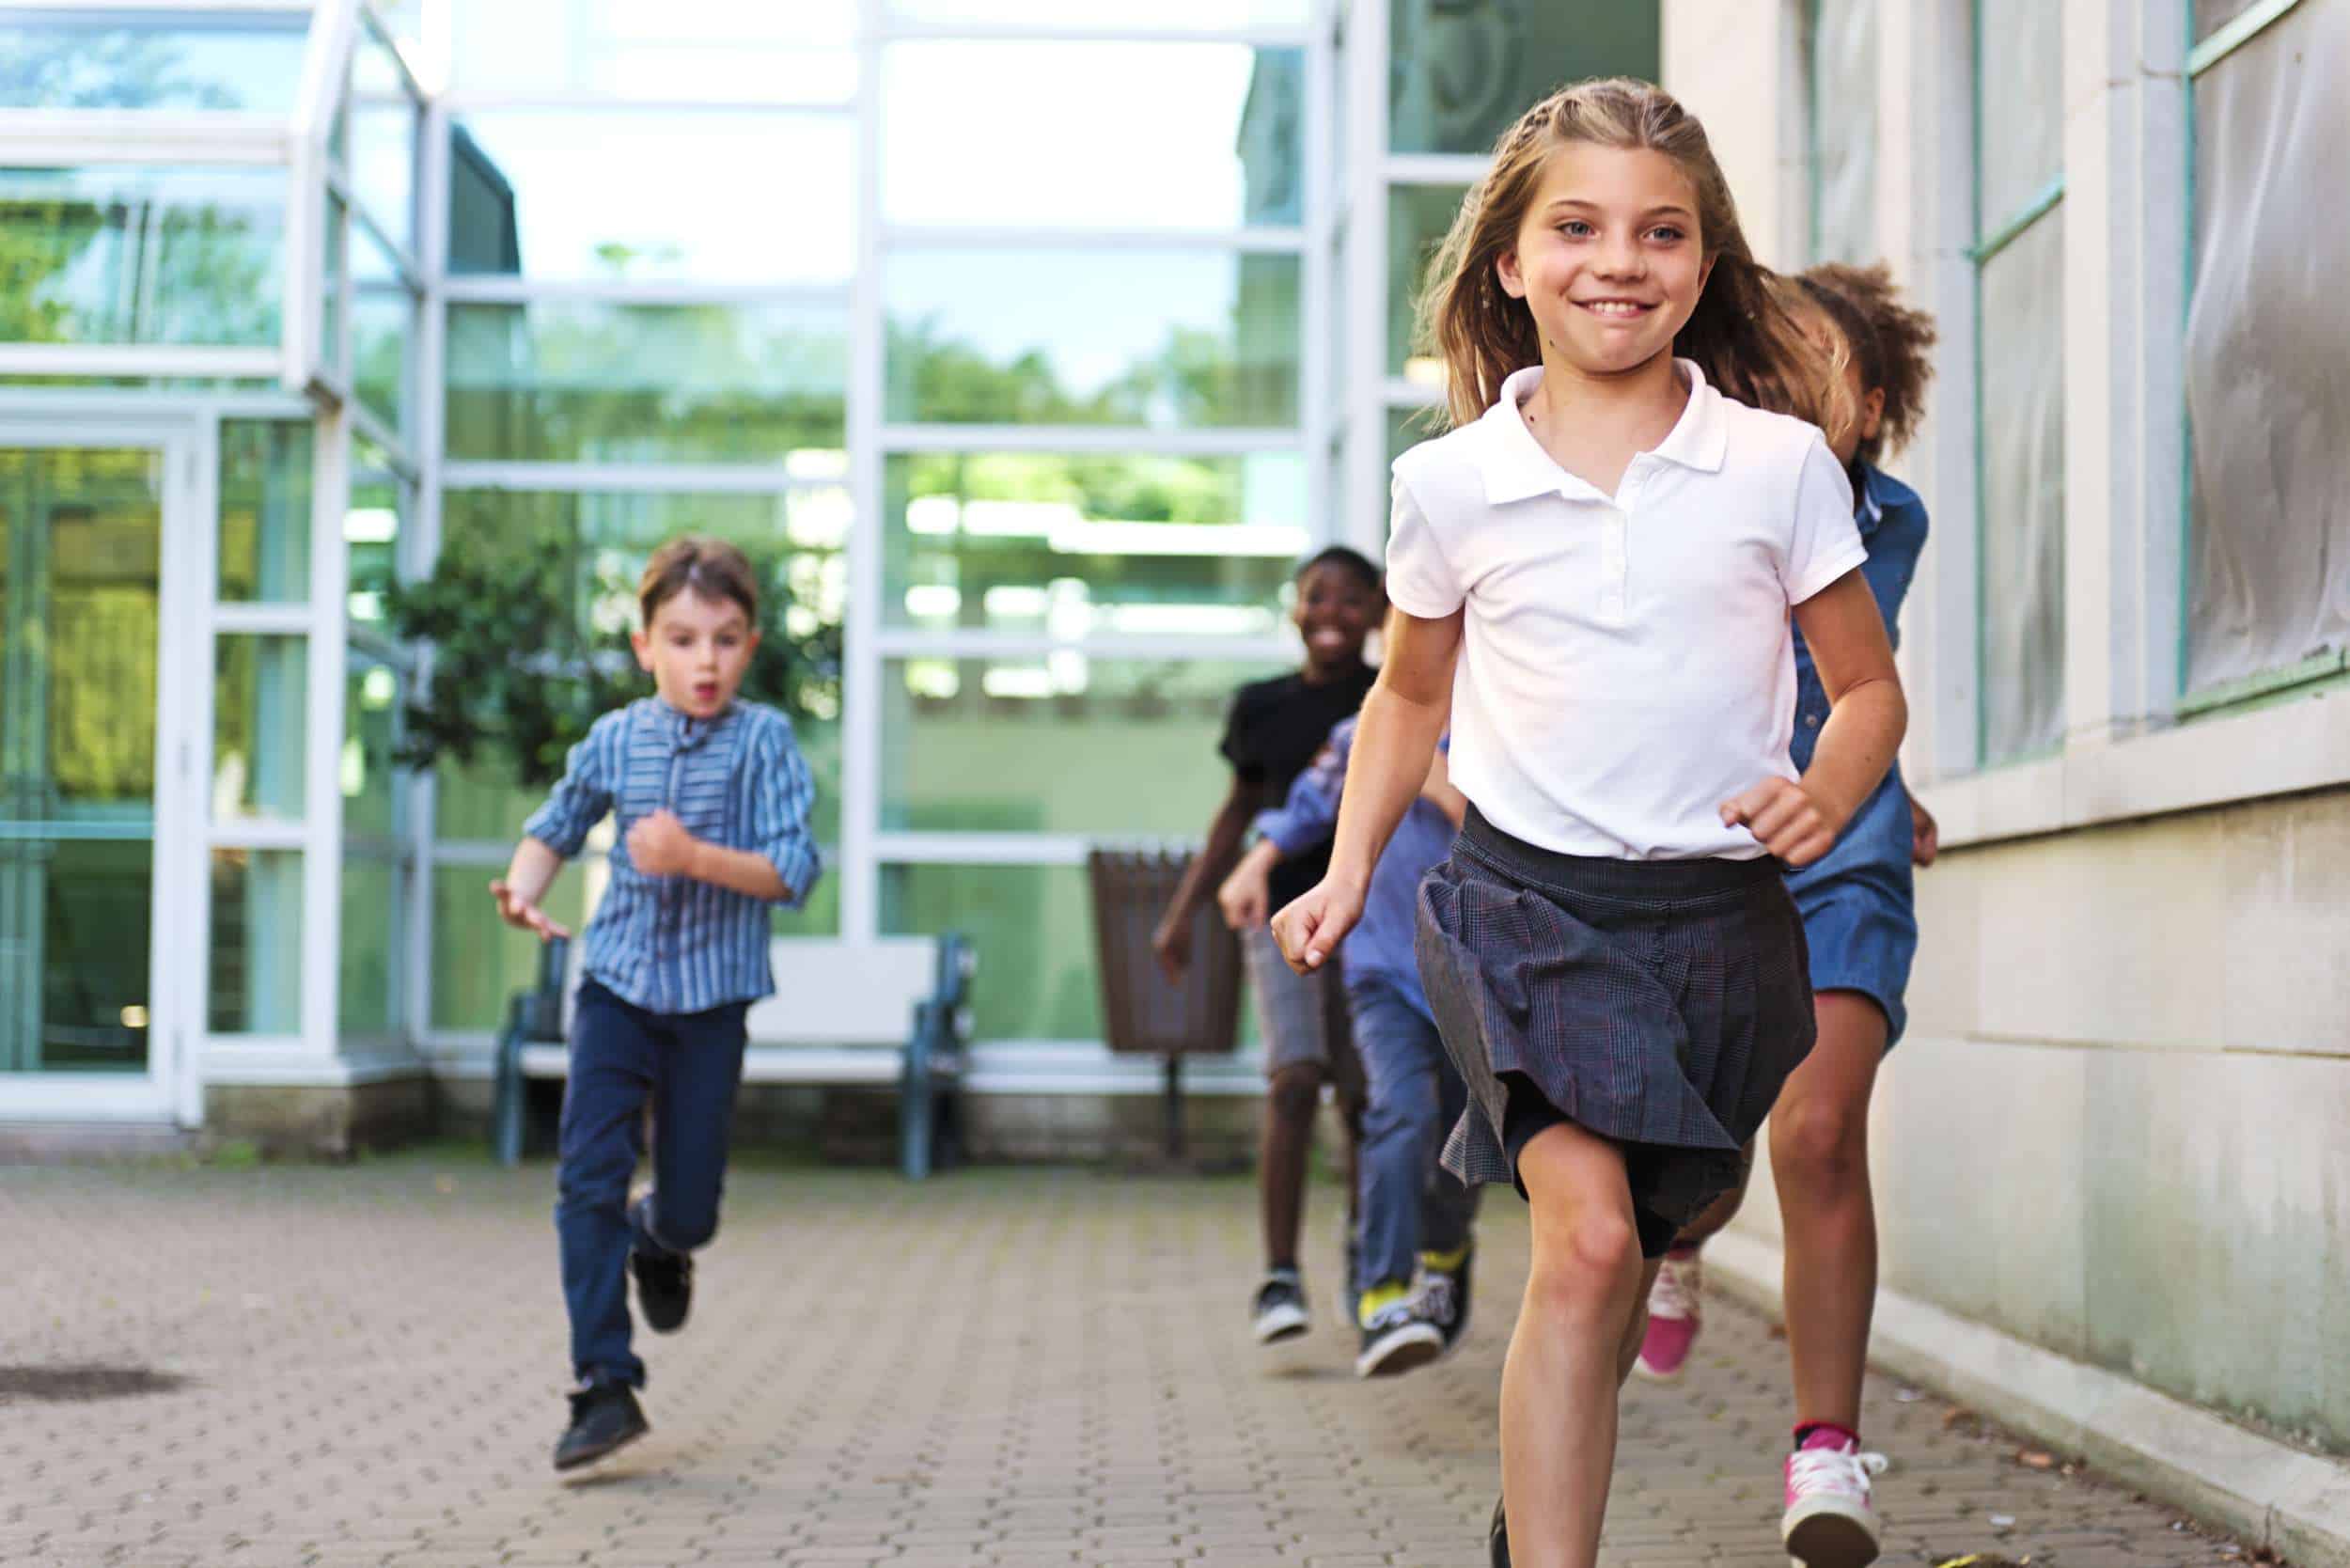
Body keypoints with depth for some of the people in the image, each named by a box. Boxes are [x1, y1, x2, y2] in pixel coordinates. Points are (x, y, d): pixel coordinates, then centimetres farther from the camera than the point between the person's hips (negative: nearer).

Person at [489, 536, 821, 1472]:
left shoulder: (762, 740, -8)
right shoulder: (614, 739, 1)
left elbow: (792, 872, -14)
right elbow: (557, 828, 18)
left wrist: (696, 857, -28)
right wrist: (522, 888, -2)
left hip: (712, 994, -2)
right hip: (618, 982, 2)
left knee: (690, 1205, 5)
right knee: (588, 1175, -11)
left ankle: (659, 1242, 44)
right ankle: (606, 1385, -7)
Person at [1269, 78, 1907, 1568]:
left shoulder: (1781, 466, -2)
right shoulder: (1452, 484, 1)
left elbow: (1871, 685, 8)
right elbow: (1412, 691, 19)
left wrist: (1829, 793, -12)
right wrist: (1348, 872, 12)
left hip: (1718, 916, 1)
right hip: (1528, 899, -1)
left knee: (1619, 1274, 12)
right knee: (1587, 1236, -22)